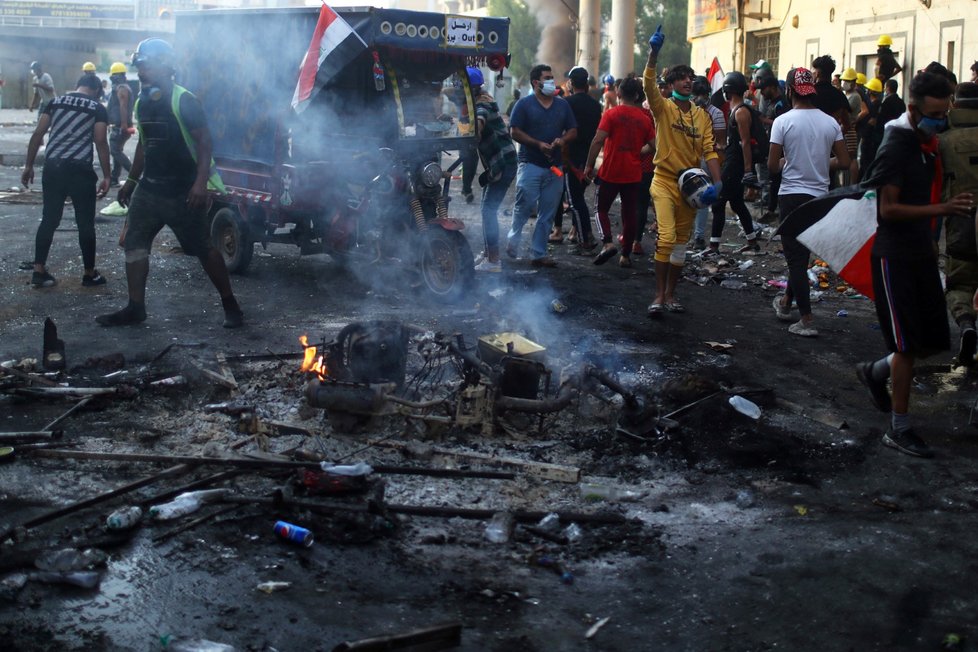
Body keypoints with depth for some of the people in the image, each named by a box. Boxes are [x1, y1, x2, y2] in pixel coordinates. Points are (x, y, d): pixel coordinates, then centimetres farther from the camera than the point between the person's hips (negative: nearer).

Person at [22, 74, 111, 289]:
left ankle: (38, 271, 10)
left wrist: (29, 165, 10)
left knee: (49, 219, 11)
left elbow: (37, 134, 6)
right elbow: (100, 143, -5)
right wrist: (106, 176, -2)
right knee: (85, 223, 6)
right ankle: (89, 274, 13)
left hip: (53, 167, 4)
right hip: (80, 169, -3)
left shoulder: (55, 102, 12)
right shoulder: (97, 108, 3)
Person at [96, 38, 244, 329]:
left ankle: (230, 305, 8)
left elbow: (204, 141, -16)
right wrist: (131, 180, 21)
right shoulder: (142, 103, 11)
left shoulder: (183, 101, -12)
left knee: (203, 247, -2)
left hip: (183, 192, -8)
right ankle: (135, 308, 11)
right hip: (149, 189, 8)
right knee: (134, 243, 4)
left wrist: (201, 182, -26)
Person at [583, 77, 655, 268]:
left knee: (602, 209, 9)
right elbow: (653, 145, 5)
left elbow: (598, 140, -16)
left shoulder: (611, 114, -9)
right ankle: (626, 255, 13)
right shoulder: (644, 118, 3)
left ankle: (608, 243, -13)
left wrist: (589, 165, -9)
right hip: (633, 173, 3)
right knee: (629, 213, 11)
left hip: (611, 172, -3)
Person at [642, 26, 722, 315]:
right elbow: (649, 84, -24)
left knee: (681, 241, 10)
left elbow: (709, 151, 0)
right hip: (665, 182, -5)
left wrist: (717, 183, -12)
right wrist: (653, 53, -37)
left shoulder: (702, 115, 6)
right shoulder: (663, 107, -5)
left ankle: (670, 295, 20)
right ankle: (659, 296, -10)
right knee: (667, 237, -18)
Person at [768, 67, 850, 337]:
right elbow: (844, 162, 2)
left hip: (792, 195, -4)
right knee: (802, 252, 20)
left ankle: (807, 320, -4)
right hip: (820, 196, 5)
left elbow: (772, 166, -11)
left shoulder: (783, 121, -11)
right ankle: (786, 302, 36)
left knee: (795, 257, 0)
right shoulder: (830, 123, 0)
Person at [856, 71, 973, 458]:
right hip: (894, 256, -8)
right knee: (908, 345, -3)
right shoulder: (896, 146, -16)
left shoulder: (928, 143, 9)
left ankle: (875, 372, 33)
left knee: (934, 341, 9)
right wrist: (943, 208, -29)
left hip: (921, 253, 8)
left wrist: (930, 242, 17)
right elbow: (889, 209, -21)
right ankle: (898, 429, 7)